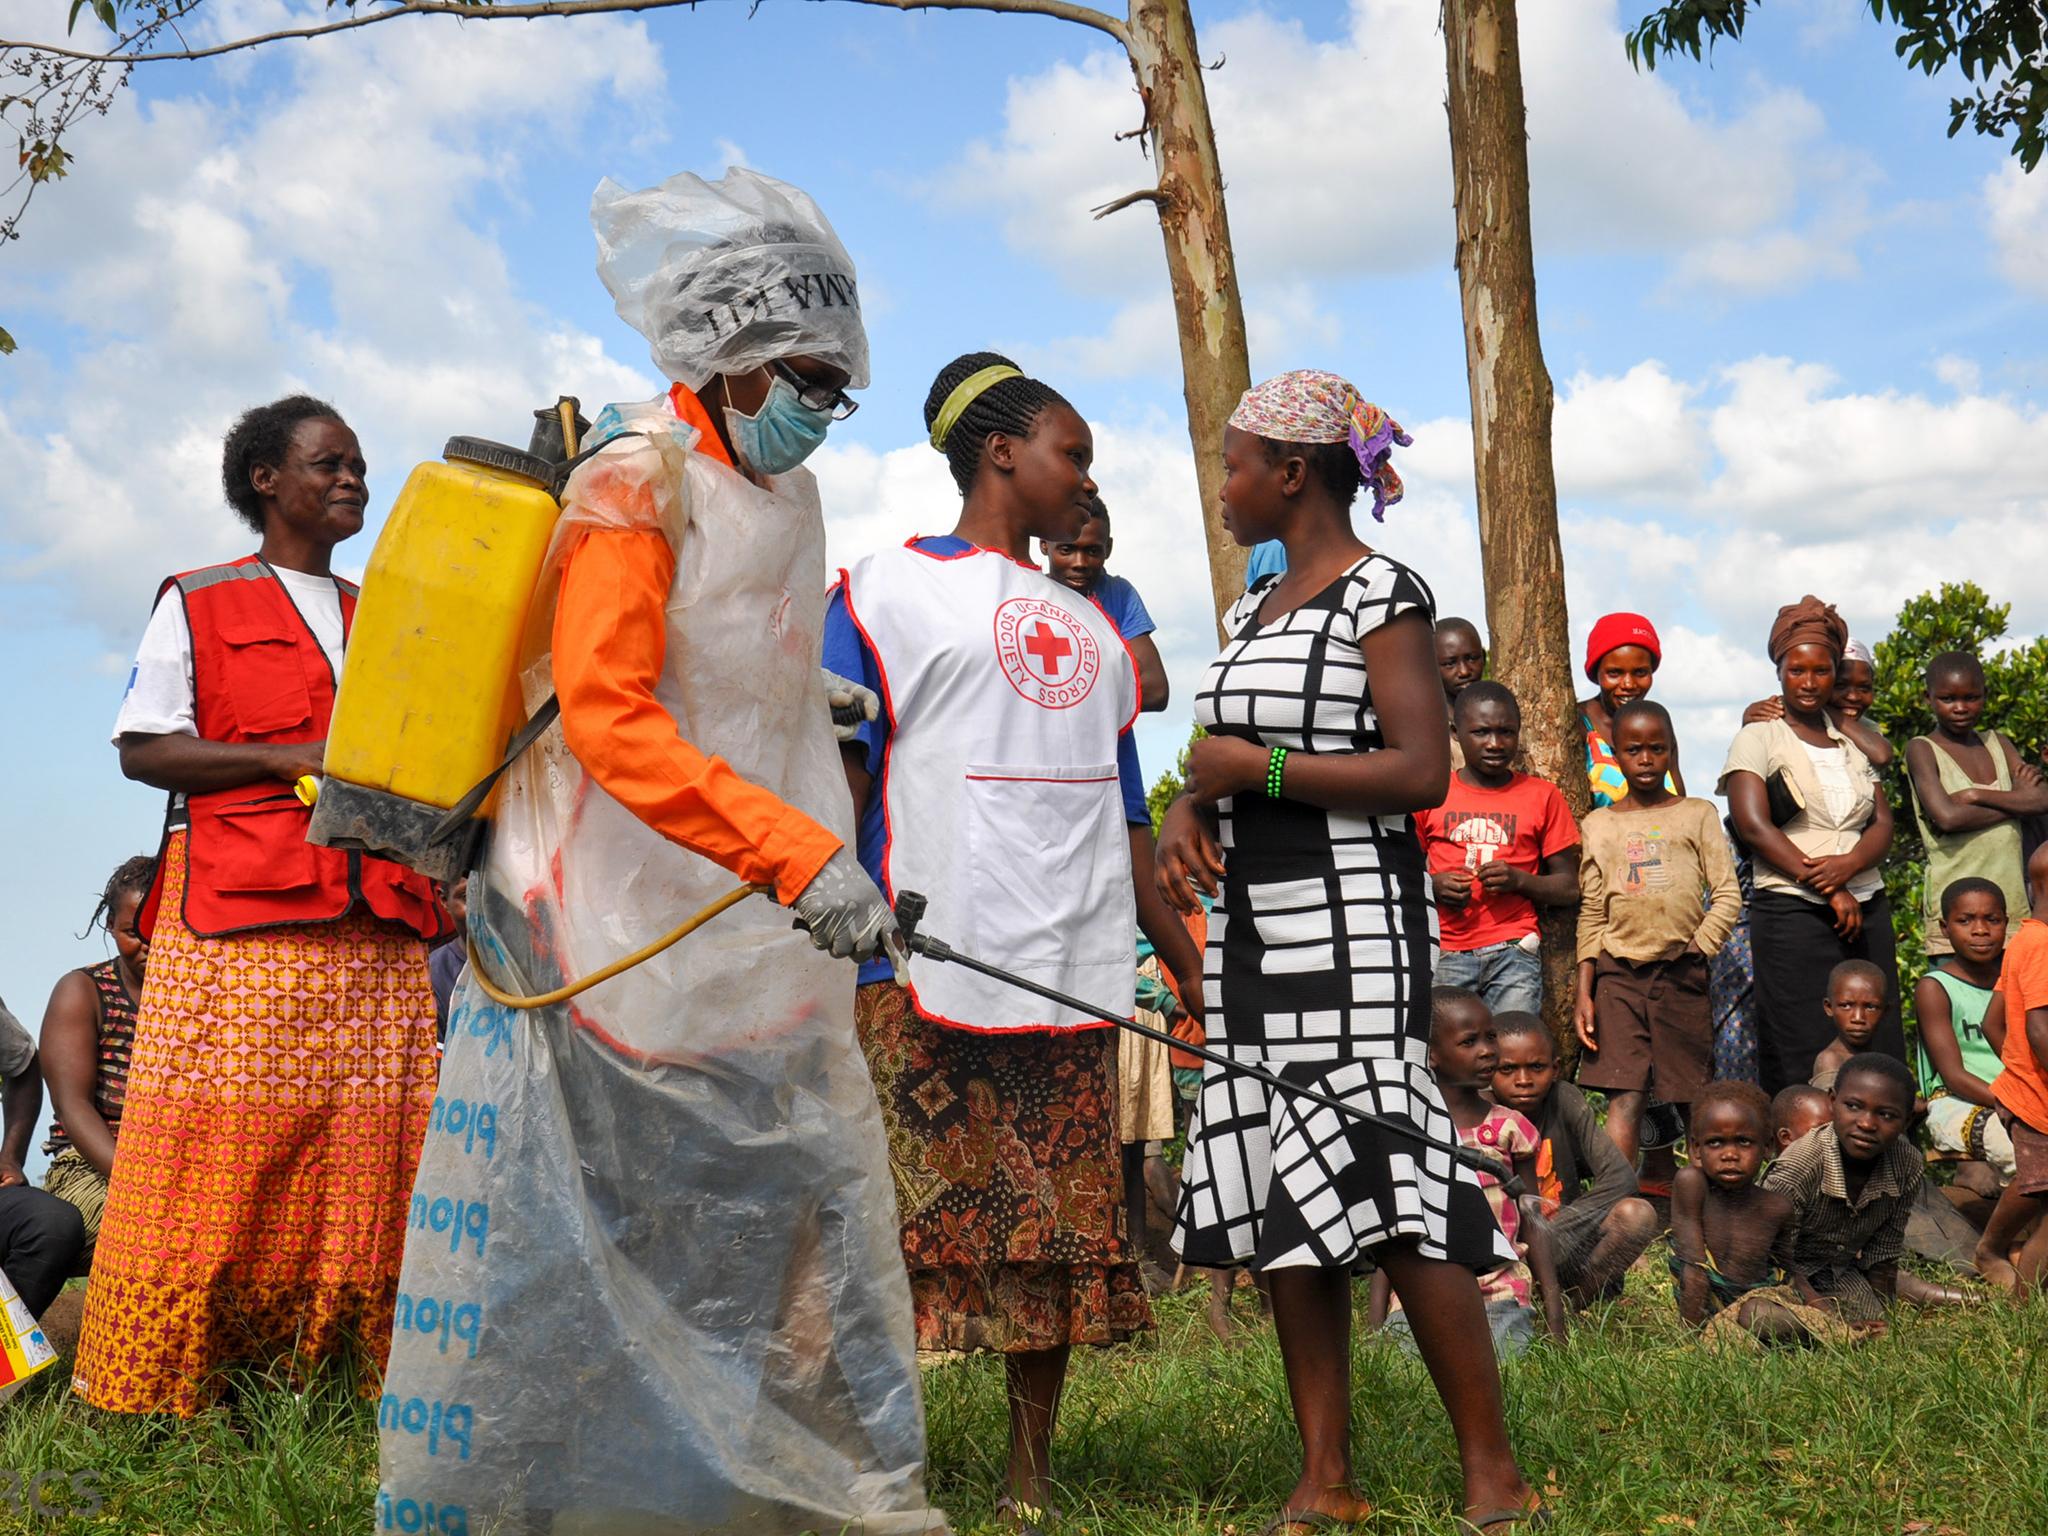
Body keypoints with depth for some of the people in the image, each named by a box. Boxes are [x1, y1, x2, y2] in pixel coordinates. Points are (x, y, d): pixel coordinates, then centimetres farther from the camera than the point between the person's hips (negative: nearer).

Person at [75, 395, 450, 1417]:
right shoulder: (199, 603, 10)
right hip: (236, 916, -4)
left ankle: (348, 1386, 1)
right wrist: (288, 759, -10)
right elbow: (142, 747, 1)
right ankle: (156, 1394, -4)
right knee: (217, 1150, -9)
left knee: (364, 1155, -3)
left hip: (373, 928, 4)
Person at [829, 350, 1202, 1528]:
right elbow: (832, 781, -3)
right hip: (922, 974, -5)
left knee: (1057, 1232, 6)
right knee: (903, 1222, -7)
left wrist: (1189, 963, 19)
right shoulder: (888, 591, 4)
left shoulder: (1091, 627, 22)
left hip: (1070, 972, 6)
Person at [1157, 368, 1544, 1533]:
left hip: (1351, 923, -8)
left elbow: (1421, 773, -16)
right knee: (1283, 1203, 6)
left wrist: (1257, 766, -13)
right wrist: (1186, 813, 2)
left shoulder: (1382, 595, -7)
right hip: (1252, 927, 8)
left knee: (1383, 1187, -12)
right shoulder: (1255, 611, 17)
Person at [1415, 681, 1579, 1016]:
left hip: (1513, 950, 0)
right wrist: (1433, 885, -5)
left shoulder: (1542, 796, 11)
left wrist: (1519, 880, -7)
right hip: (1445, 954, 0)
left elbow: (1568, 888, 11)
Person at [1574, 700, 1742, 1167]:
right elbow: (1590, 915, 9)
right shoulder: (1599, 825, 11)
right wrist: (1584, 992, 2)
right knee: (1623, 1098, -8)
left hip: (1681, 972, 0)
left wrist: (1696, 949, -8)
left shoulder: (1697, 815, 8)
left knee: (1696, 1100, 4)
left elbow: (1728, 897, 4)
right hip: (1618, 972, 1)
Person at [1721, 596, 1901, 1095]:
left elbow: (1883, 824, 9)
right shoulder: (1757, 739, 4)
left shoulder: (1853, 744, 19)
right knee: (1803, 1062, -8)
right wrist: (1826, 887, -13)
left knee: (1879, 1053, 0)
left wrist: (1848, 864, -13)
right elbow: (1754, 826, -8)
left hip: (1866, 909, 5)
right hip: (1793, 915, -5)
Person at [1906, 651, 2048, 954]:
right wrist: (2016, 803, -3)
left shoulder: (1998, 744, 16)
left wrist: (1975, 795, -9)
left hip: (2013, 900, 5)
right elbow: (1947, 817, -15)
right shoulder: (1922, 750, 0)